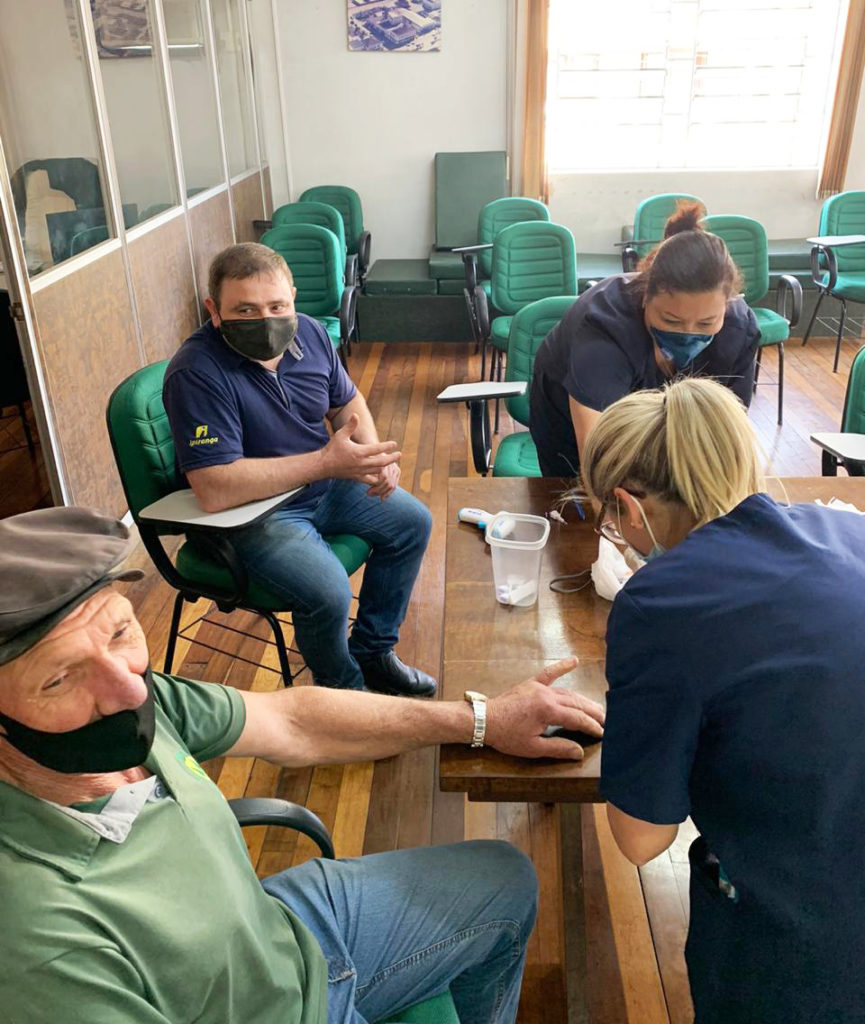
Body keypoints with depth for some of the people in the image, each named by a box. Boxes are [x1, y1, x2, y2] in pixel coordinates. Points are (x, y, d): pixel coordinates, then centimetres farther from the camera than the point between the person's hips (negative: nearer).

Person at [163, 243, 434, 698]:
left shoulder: (308, 333, -5)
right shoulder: (196, 373, -27)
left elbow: (346, 402, 12)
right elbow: (215, 490, -34)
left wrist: (372, 454, -10)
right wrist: (326, 462, -34)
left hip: (325, 485, 8)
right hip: (250, 511, -7)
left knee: (412, 522, 7)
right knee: (328, 591, -27)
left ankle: (372, 653, 22)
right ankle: (343, 690, 6)